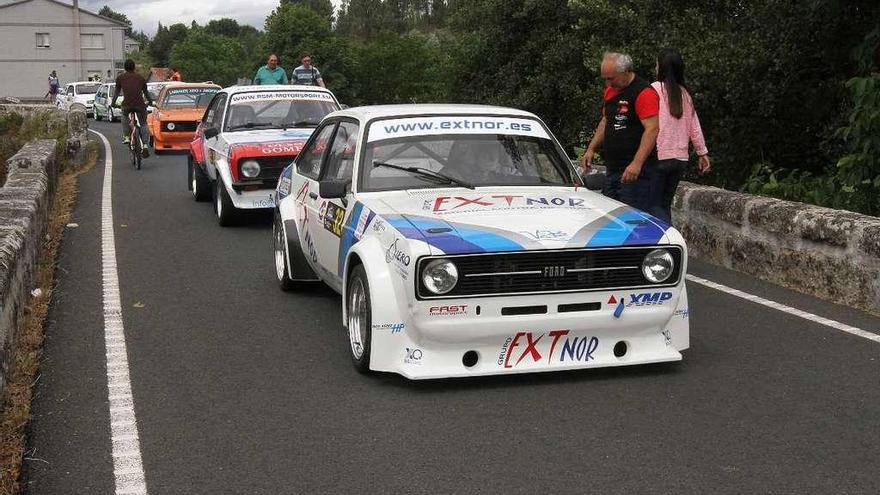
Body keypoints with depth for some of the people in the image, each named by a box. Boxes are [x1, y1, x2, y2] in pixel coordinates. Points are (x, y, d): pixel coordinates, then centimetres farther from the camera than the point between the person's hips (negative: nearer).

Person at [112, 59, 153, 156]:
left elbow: (116, 91, 26)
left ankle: (125, 136, 20)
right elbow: (145, 92, 28)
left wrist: (114, 103, 41)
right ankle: (145, 146, 4)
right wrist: (150, 102, 45)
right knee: (143, 124, 18)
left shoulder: (120, 78, 15)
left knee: (124, 117, 33)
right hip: (140, 104, 0)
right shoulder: (140, 78, 18)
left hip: (127, 105, 0)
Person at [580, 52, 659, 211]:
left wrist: (637, 164, -29)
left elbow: (652, 130, -21)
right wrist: (591, 149, 17)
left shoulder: (644, 93, -14)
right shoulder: (610, 91, 15)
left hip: (635, 170, -9)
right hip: (612, 168, 9)